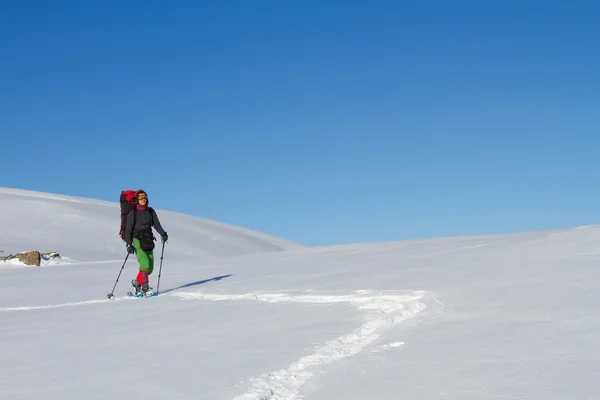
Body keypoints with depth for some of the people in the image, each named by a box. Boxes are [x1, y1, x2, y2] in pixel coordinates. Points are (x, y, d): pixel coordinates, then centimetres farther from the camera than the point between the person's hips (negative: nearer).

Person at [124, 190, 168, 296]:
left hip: (148, 240, 5)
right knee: (145, 263, -21)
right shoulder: (133, 212, -1)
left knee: (150, 267, 0)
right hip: (137, 239, -5)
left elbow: (156, 224, 8)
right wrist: (129, 244, -9)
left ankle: (137, 282, 21)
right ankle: (145, 287, -19)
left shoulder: (151, 211, 11)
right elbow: (128, 229, -1)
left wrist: (163, 233, -11)